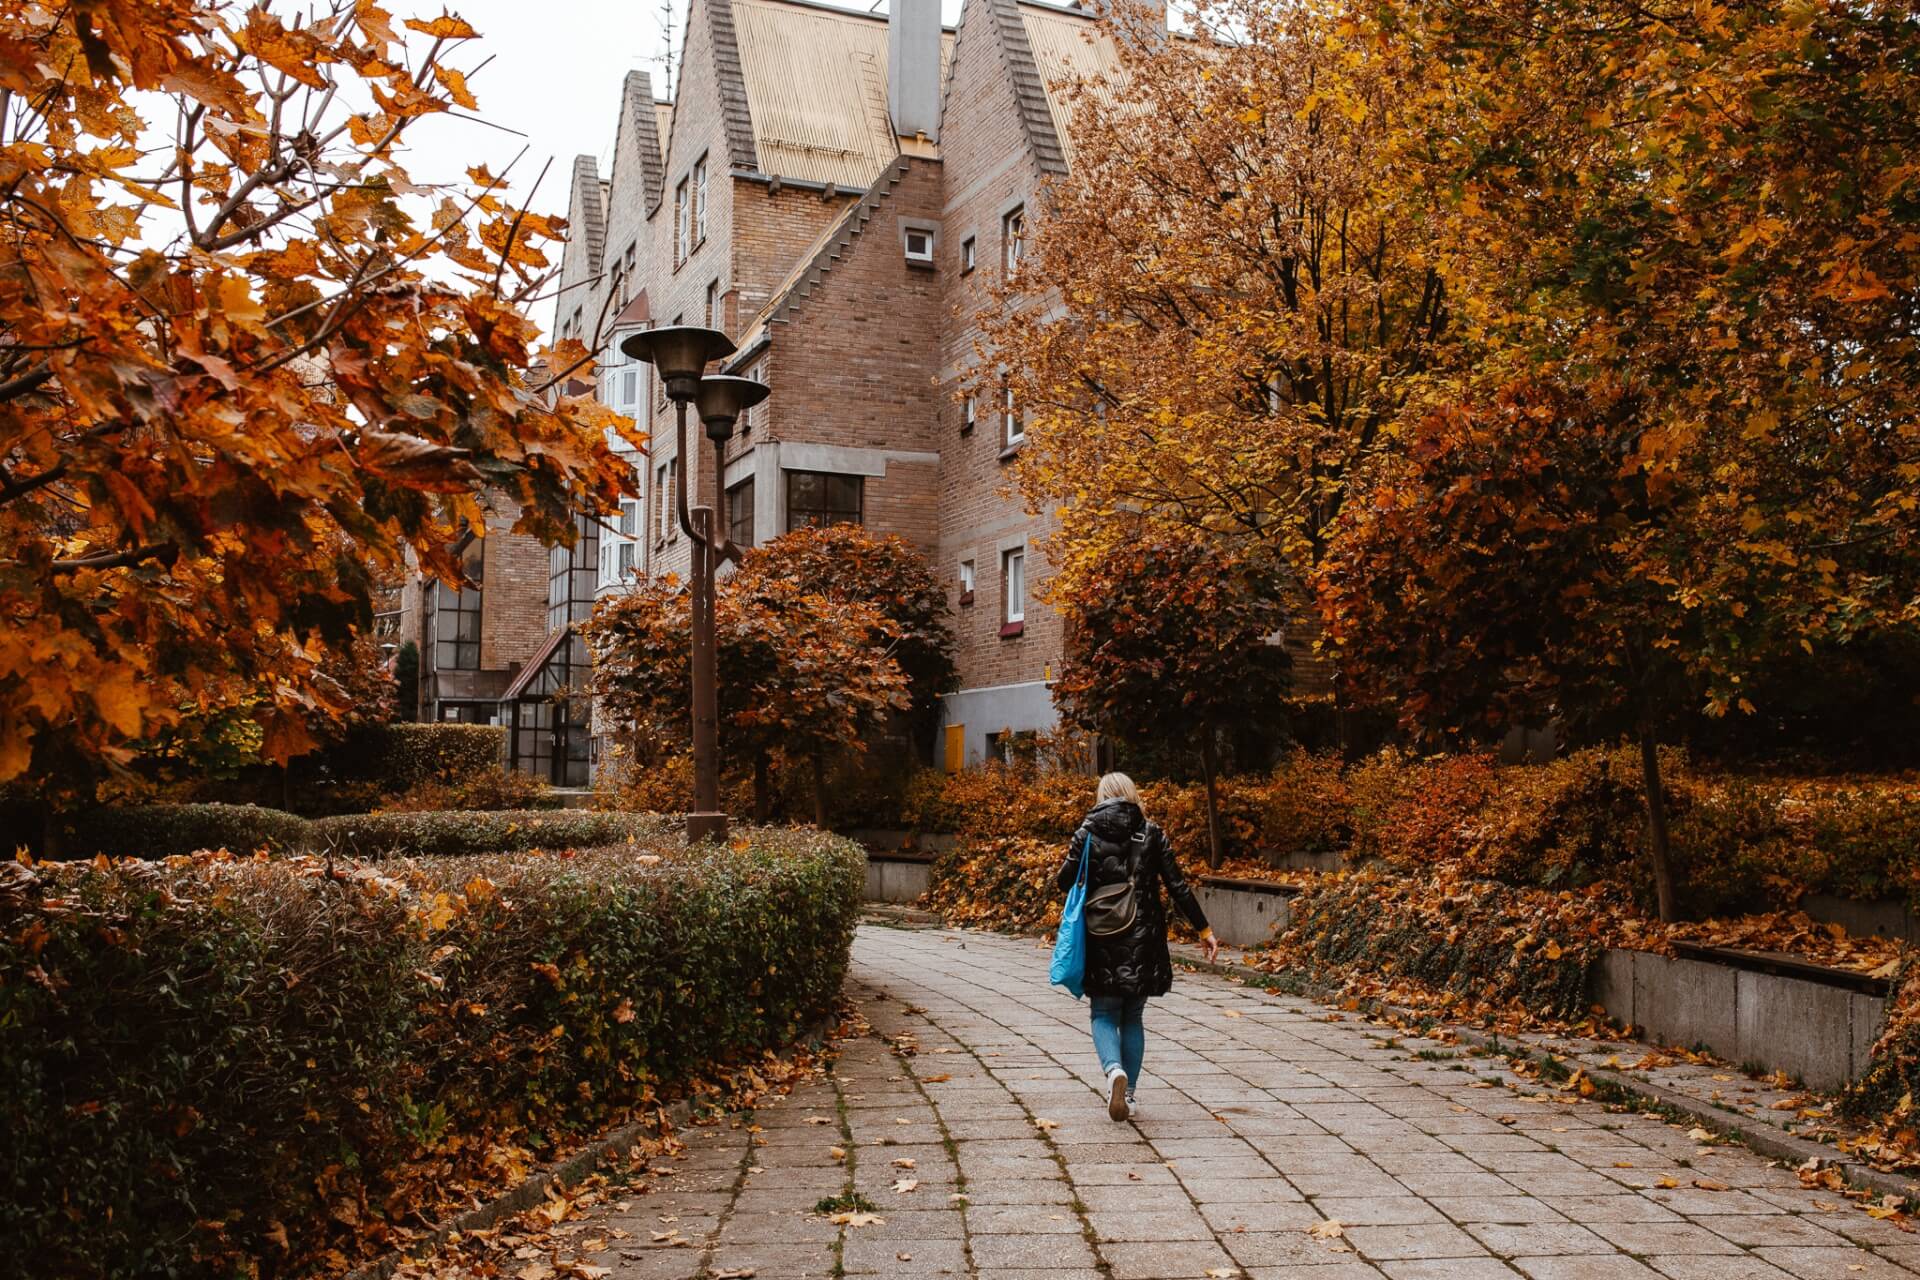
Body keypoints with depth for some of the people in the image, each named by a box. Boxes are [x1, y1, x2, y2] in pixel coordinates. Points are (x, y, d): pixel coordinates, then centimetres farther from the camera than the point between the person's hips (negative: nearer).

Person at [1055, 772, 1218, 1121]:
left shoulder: (1088, 833, -2)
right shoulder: (1151, 833, 2)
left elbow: (1064, 881, -4)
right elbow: (1177, 886, -1)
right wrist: (1203, 929, 4)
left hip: (1101, 940, -1)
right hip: (1143, 940, 2)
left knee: (1104, 1015, 9)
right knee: (1133, 1017, 15)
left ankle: (1114, 1069, -19)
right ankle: (1129, 1093, 14)